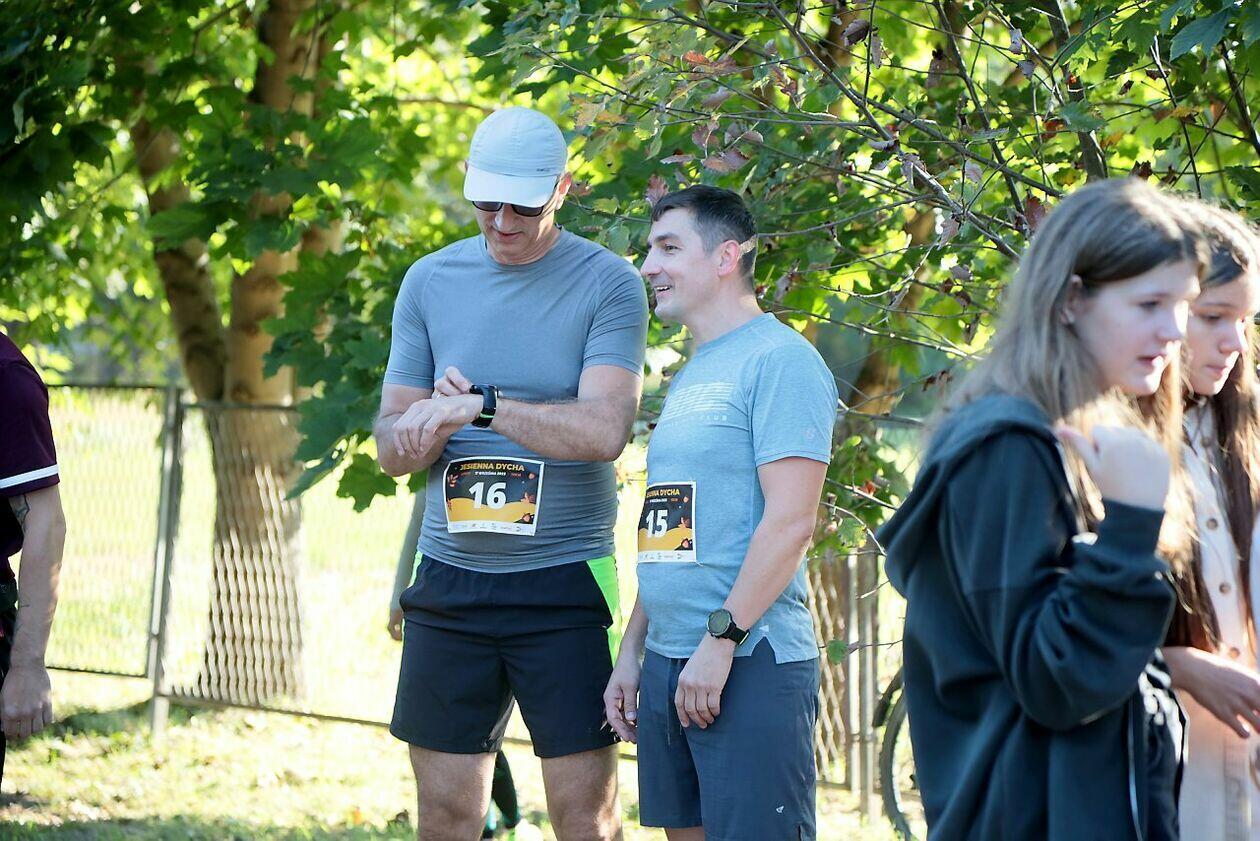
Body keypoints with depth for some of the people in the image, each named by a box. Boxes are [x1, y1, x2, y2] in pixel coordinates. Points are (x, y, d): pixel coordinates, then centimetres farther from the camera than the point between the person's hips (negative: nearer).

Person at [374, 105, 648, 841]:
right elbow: (391, 443, 9)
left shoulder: (608, 284, -4)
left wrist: (481, 406, -20)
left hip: (563, 579, -4)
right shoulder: (431, 282, 9)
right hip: (451, 579, 4)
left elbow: (604, 431, -16)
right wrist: (416, 436, -13)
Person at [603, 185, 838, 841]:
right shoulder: (688, 379, 20)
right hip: (667, 663, 9)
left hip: (751, 662, -9)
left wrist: (721, 637, -19)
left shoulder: (779, 361, -8)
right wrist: (631, 652, 17)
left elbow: (790, 521, -16)